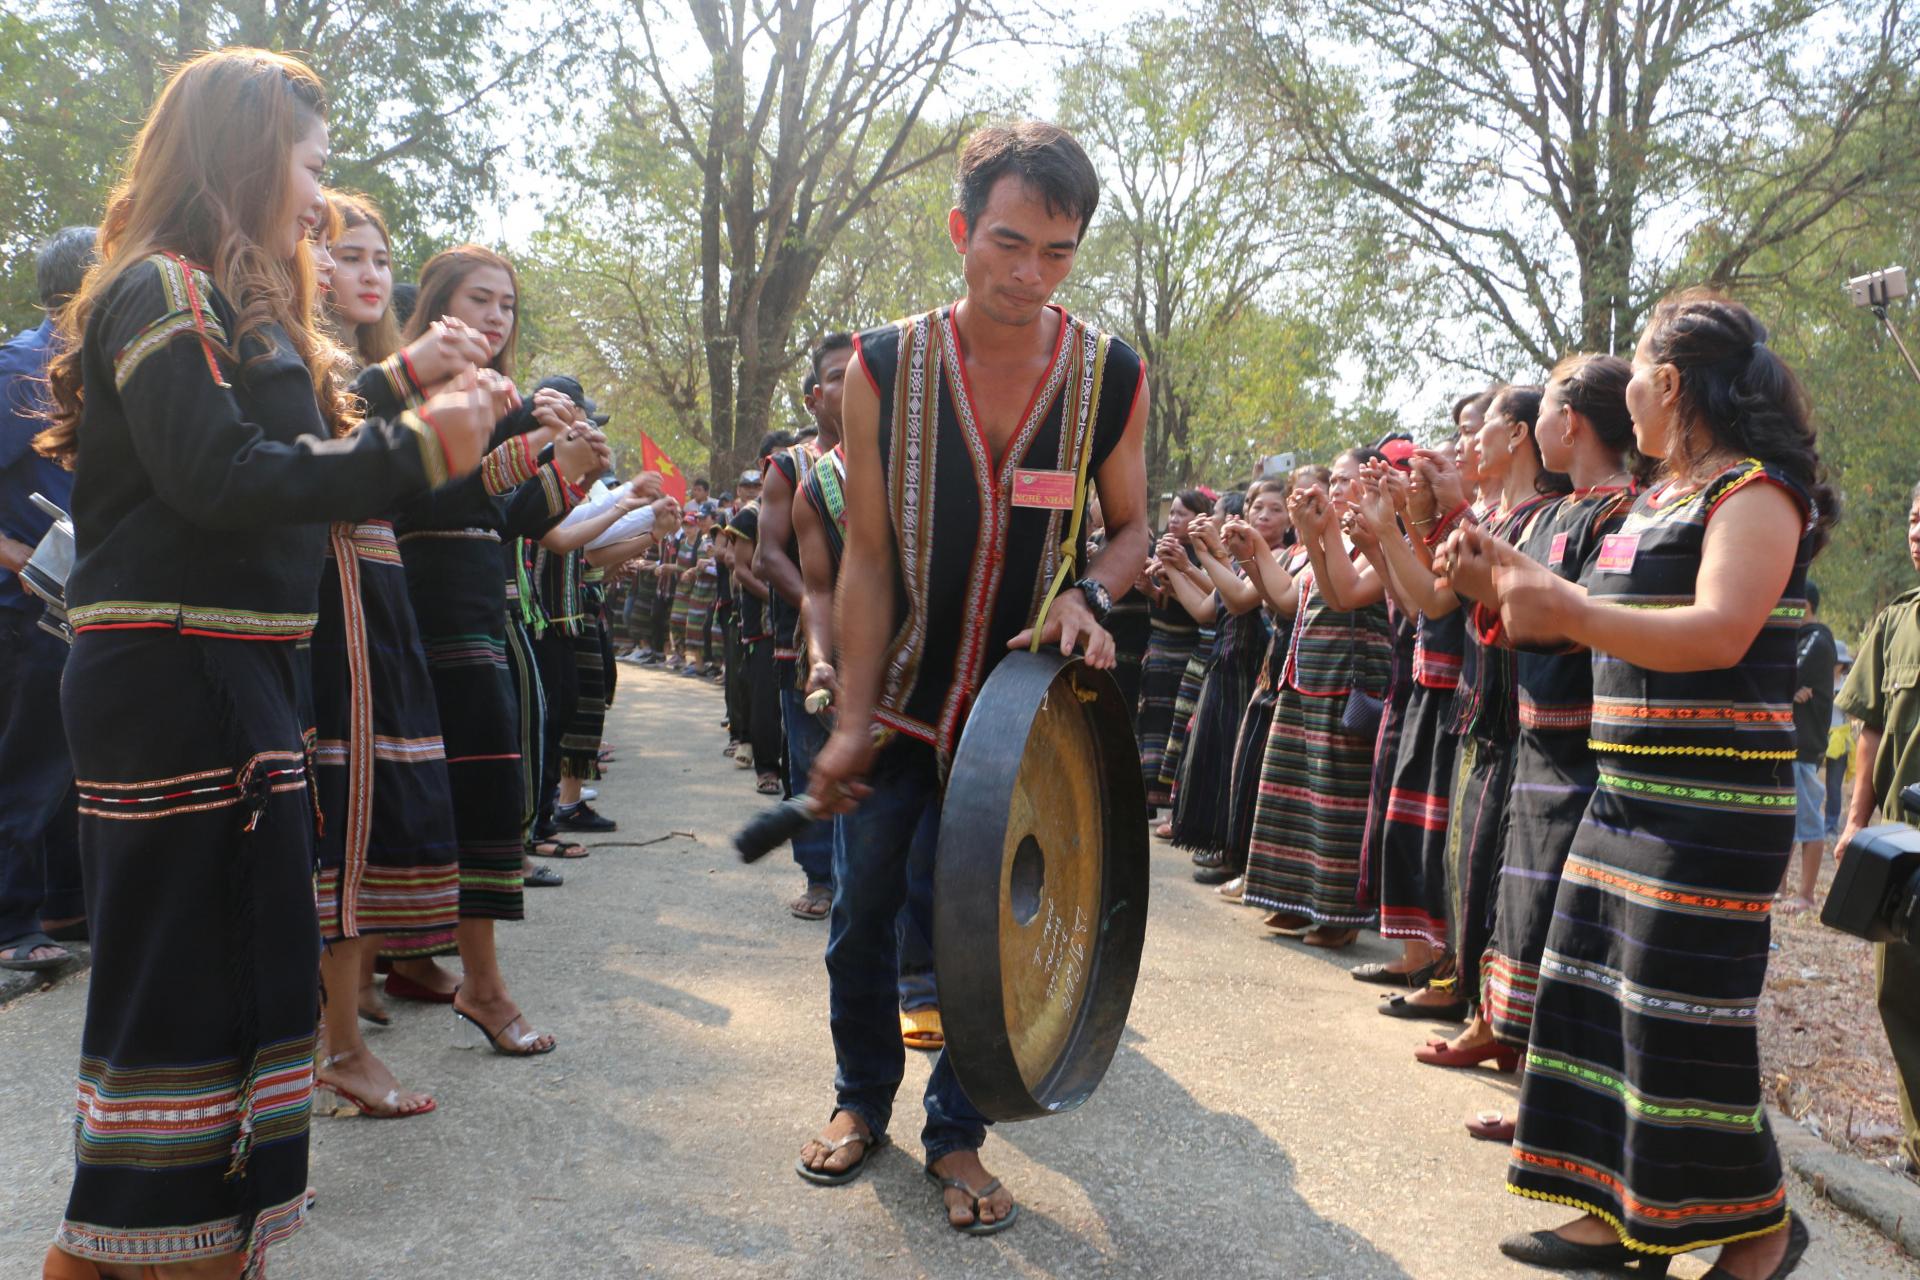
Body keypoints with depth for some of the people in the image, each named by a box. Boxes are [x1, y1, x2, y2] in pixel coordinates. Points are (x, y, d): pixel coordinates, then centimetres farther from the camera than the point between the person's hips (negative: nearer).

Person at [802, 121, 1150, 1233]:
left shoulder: (1111, 377, -10)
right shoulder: (885, 368, -12)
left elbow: (1131, 528, 3)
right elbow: (868, 559, -9)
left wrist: (1089, 594, -19)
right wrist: (852, 721, -10)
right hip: (903, 698, 1)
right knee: (863, 906, 7)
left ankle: (957, 1132, 24)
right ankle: (863, 1098, 32)